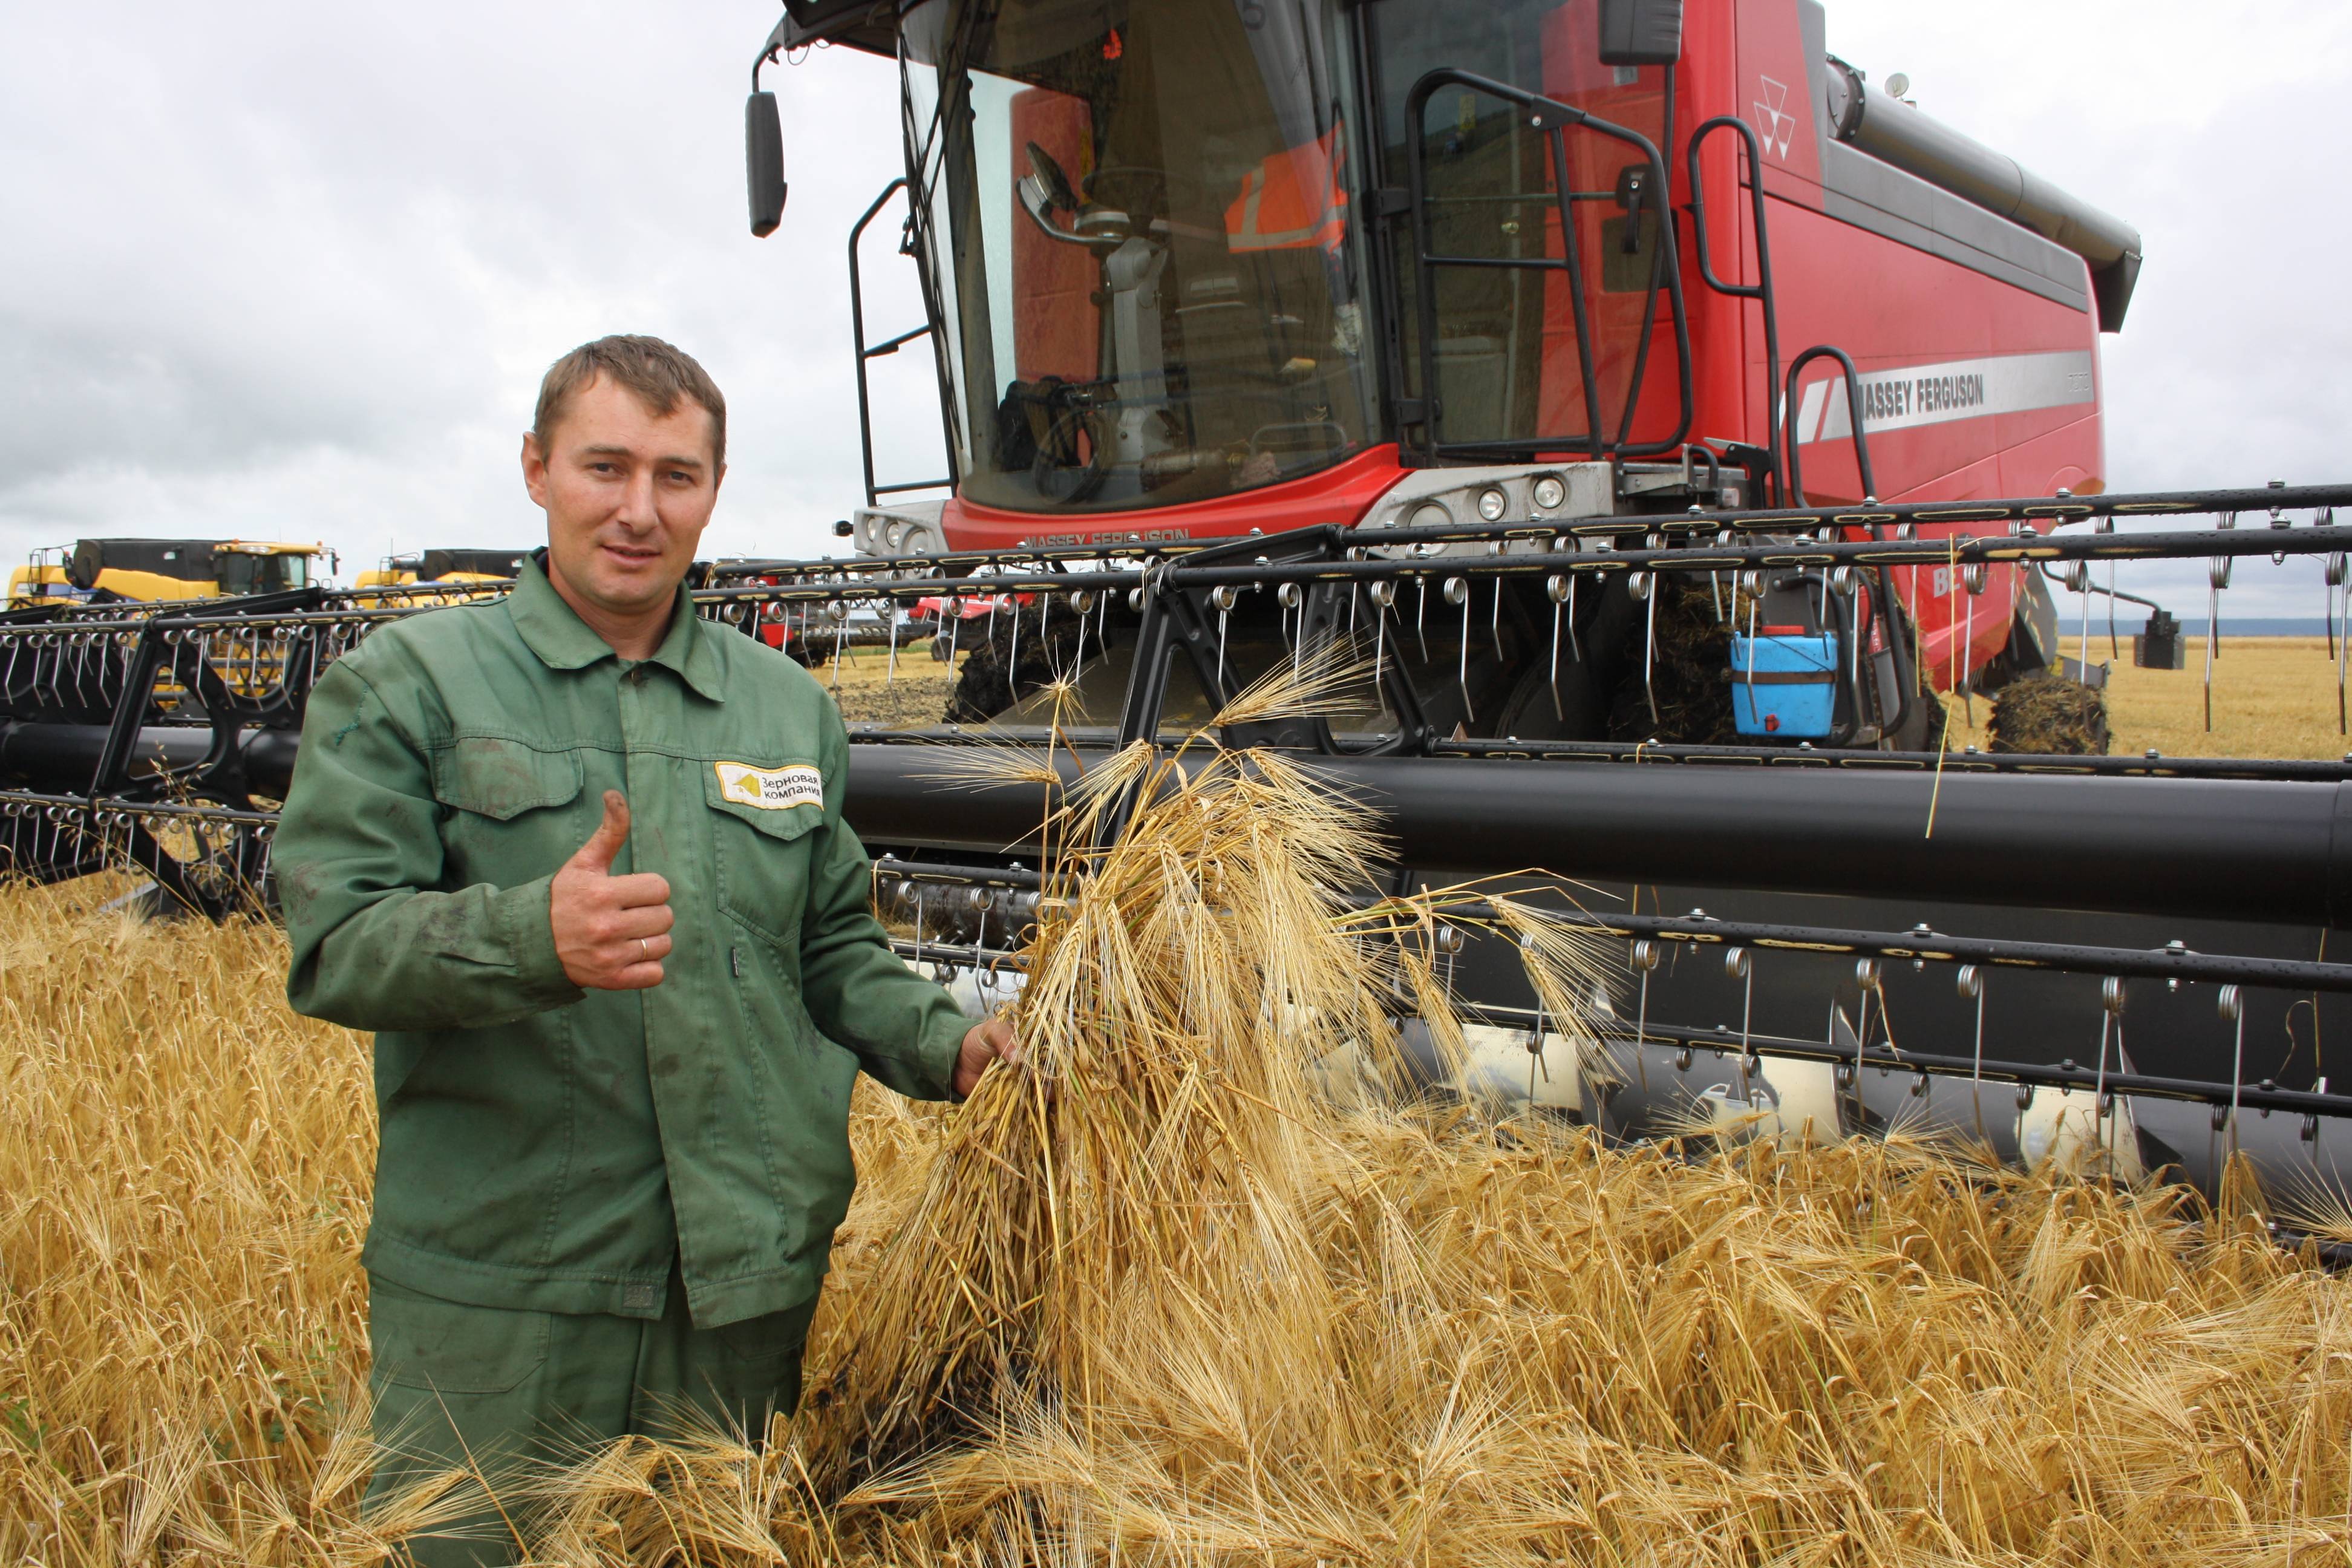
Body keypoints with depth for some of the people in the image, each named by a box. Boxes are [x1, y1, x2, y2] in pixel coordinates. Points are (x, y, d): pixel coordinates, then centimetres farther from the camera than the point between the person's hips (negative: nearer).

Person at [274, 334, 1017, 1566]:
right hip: (497, 1292, -3)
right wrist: (532, 935, -29)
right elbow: (334, 942, -11)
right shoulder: (405, 682, -1)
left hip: (749, 1280, 4)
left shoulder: (789, 708, 11)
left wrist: (942, 1045, -2)